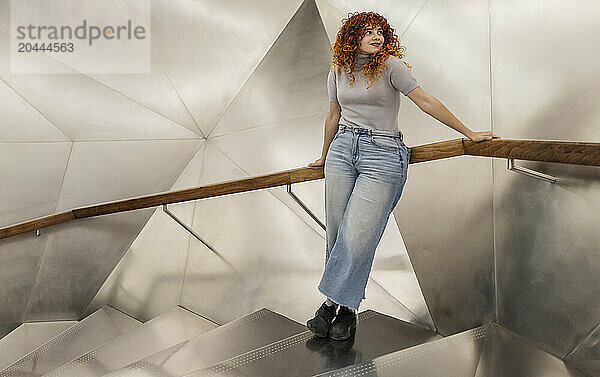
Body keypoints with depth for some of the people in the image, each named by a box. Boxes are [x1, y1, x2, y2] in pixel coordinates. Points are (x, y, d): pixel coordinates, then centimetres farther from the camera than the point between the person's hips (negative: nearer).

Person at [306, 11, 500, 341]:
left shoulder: (390, 64, -2)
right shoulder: (338, 70, 12)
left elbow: (425, 101, -3)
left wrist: (469, 133, -4)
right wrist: (325, 156, 33)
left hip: (382, 155, -4)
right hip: (343, 149, 5)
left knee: (356, 237, -12)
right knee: (336, 233, 2)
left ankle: (338, 304, 6)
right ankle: (345, 308, 16)